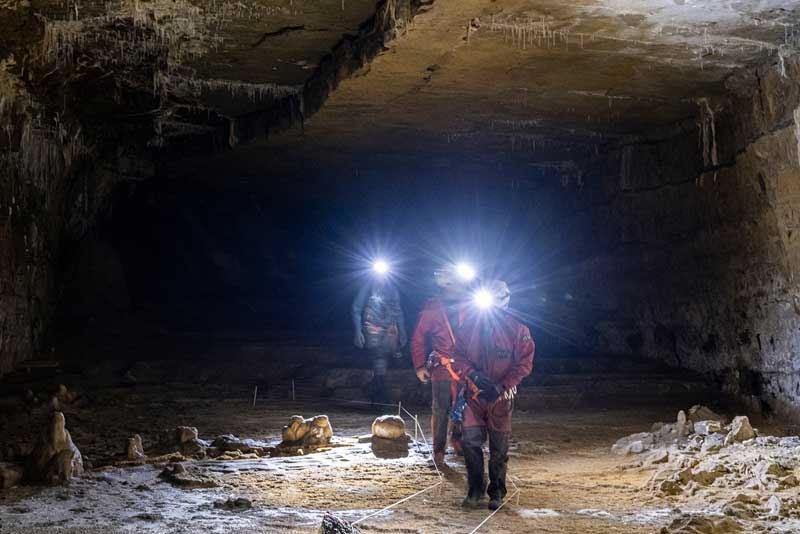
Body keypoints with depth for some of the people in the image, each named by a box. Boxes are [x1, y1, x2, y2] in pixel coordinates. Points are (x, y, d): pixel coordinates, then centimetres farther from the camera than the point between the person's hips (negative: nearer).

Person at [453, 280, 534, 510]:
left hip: (501, 396, -2)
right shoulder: (471, 324, -2)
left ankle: (497, 492, 21)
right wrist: (473, 374, -14)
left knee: (499, 448, 7)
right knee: (470, 441, -3)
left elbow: (524, 363, -9)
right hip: (475, 393, 2)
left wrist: (502, 386, -18)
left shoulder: (518, 329, -8)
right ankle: (475, 489, 13)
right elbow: (459, 354, 3)